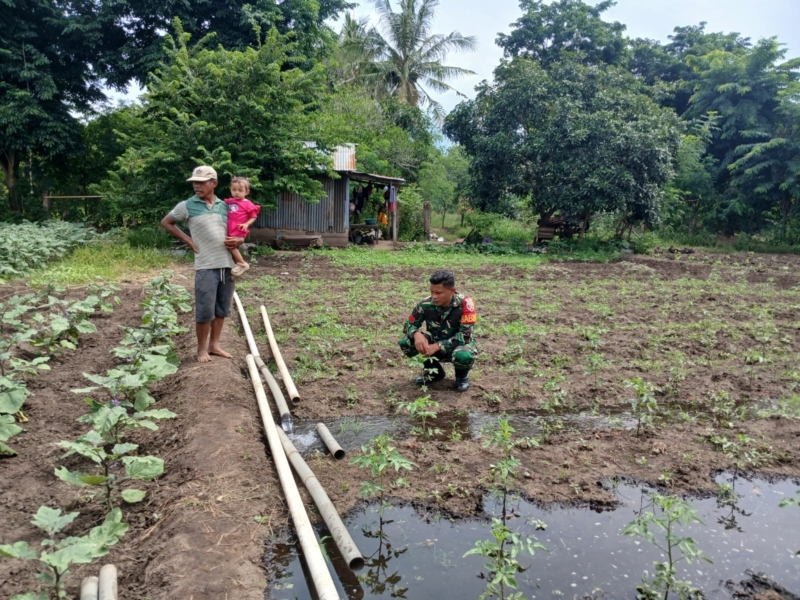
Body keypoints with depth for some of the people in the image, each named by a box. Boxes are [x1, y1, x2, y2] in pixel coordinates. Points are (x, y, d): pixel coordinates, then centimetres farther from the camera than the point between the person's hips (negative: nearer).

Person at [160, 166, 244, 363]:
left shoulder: (225, 206, 8)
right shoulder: (187, 206, -2)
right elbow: (166, 223, 11)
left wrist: (238, 240, -5)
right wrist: (188, 240, 1)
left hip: (227, 264, 4)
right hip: (206, 266, -4)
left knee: (222, 309, 11)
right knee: (205, 311, -2)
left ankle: (214, 345, 24)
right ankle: (202, 349, 13)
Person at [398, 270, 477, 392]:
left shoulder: (464, 303, -26)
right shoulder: (426, 304, -16)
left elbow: (465, 335, -28)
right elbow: (409, 324, -6)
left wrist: (437, 346, -34)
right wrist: (417, 334, -31)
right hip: (435, 345, 4)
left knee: (462, 356, -40)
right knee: (405, 342, -20)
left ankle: (462, 375, 0)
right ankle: (434, 371, 5)